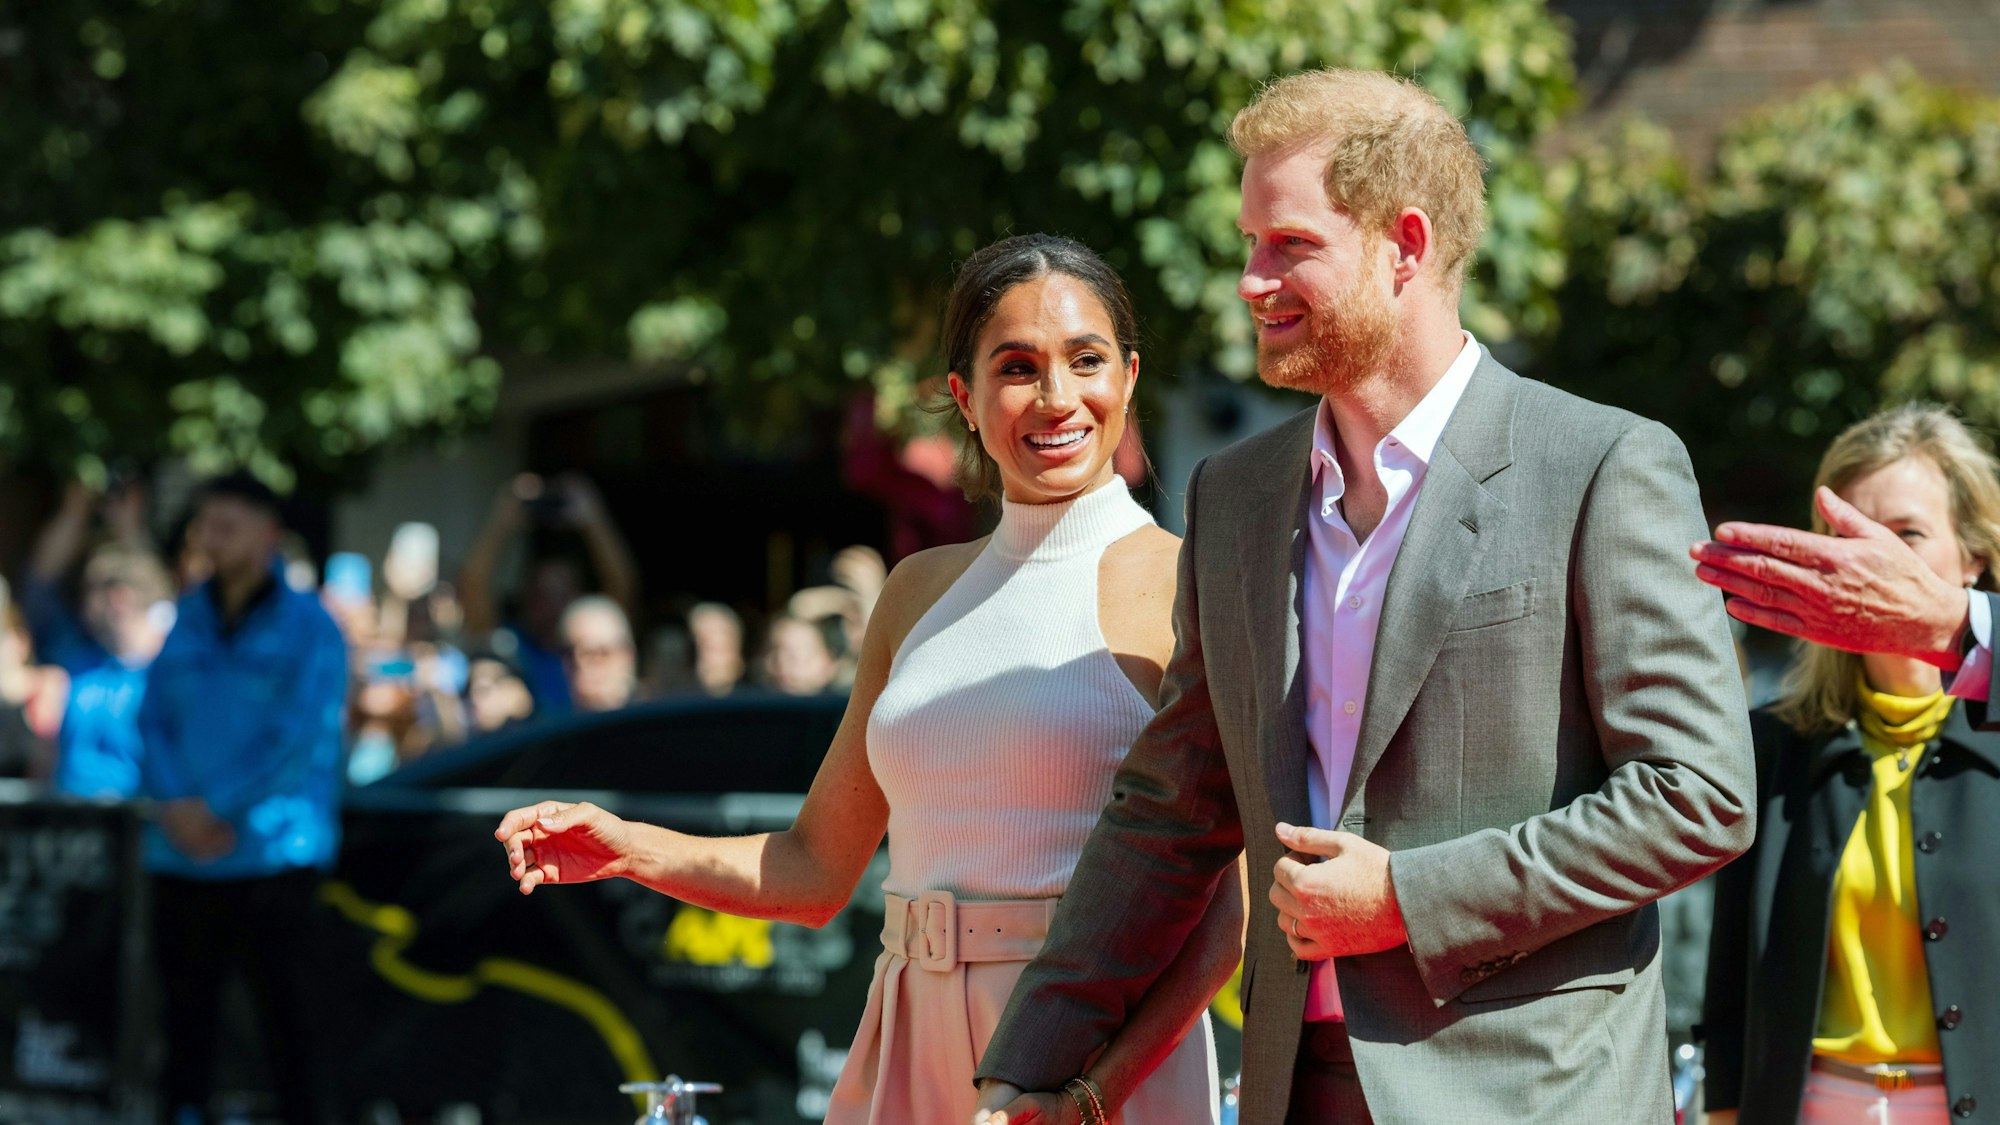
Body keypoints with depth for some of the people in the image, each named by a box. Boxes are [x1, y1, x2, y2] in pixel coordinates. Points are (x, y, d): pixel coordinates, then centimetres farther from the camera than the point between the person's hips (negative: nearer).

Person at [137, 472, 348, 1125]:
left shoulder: (307, 627, -1)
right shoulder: (188, 620, 14)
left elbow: (301, 739, -10)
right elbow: (153, 721, 11)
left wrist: (216, 807, -12)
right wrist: (175, 805, -7)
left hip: (273, 852, -5)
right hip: (182, 856, 5)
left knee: (286, 1014, -7)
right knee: (186, 1007, 6)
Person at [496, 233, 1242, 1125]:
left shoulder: (1183, 586, -5)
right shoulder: (921, 591, 12)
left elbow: (1228, 904, -11)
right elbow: (816, 872, 15)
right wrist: (629, 848, 0)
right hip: (915, 1054, 5)